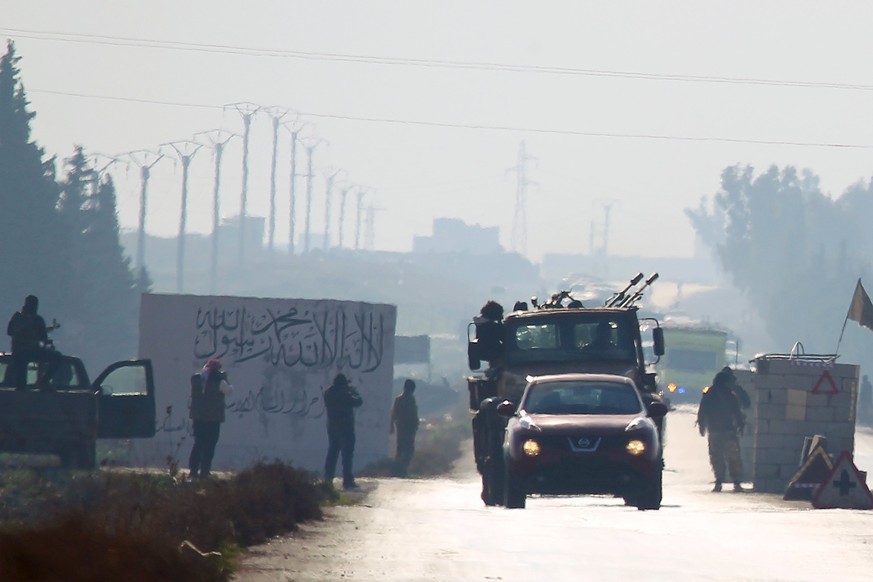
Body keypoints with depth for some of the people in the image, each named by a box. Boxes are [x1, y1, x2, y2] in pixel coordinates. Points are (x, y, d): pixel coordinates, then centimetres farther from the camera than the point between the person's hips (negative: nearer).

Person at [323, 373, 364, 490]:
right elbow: (358, 401, -11)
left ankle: (328, 479, 10)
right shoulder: (345, 394, -18)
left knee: (332, 454, 13)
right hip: (346, 428, -6)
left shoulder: (328, 393, 2)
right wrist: (354, 391, 5)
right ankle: (347, 481, -7)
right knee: (347, 455, -4)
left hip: (332, 428, 6)